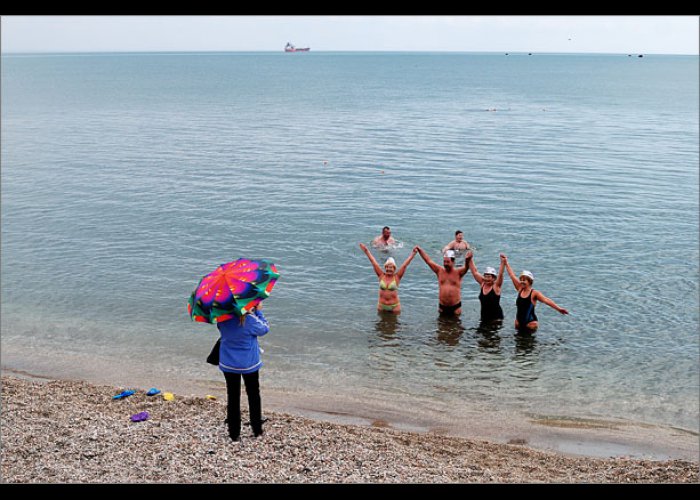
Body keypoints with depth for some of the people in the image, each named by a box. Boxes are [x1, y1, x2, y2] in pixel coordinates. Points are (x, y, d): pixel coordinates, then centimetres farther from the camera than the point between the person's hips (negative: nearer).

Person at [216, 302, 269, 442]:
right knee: (254, 396, 16)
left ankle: (234, 434, 14)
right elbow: (264, 329, -6)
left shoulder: (222, 319, -11)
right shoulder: (250, 319, -22)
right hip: (249, 364, -2)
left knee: (233, 397, 10)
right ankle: (257, 430, 24)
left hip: (228, 364, 2)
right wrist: (258, 311, 4)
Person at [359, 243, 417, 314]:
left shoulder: (397, 277, -6)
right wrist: (366, 251, 0)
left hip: (394, 306, -2)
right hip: (381, 306, 2)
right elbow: (374, 263, -1)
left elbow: (405, 265, -11)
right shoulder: (381, 276, -1)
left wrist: (413, 253, -16)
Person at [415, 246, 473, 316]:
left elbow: (466, 267, -25)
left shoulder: (458, 272, -5)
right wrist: (419, 250, -8)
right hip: (442, 306, 3)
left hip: (455, 306, -2)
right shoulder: (439, 270, 2)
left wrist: (467, 260, -48)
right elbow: (428, 260, 0)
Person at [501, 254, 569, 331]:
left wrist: (558, 308, -38)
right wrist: (506, 263, 14)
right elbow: (512, 275, 8)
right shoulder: (520, 289, 2)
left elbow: (546, 300, -26)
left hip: (530, 323, -5)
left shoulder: (534, 293, -12)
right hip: (519, 321, 5)